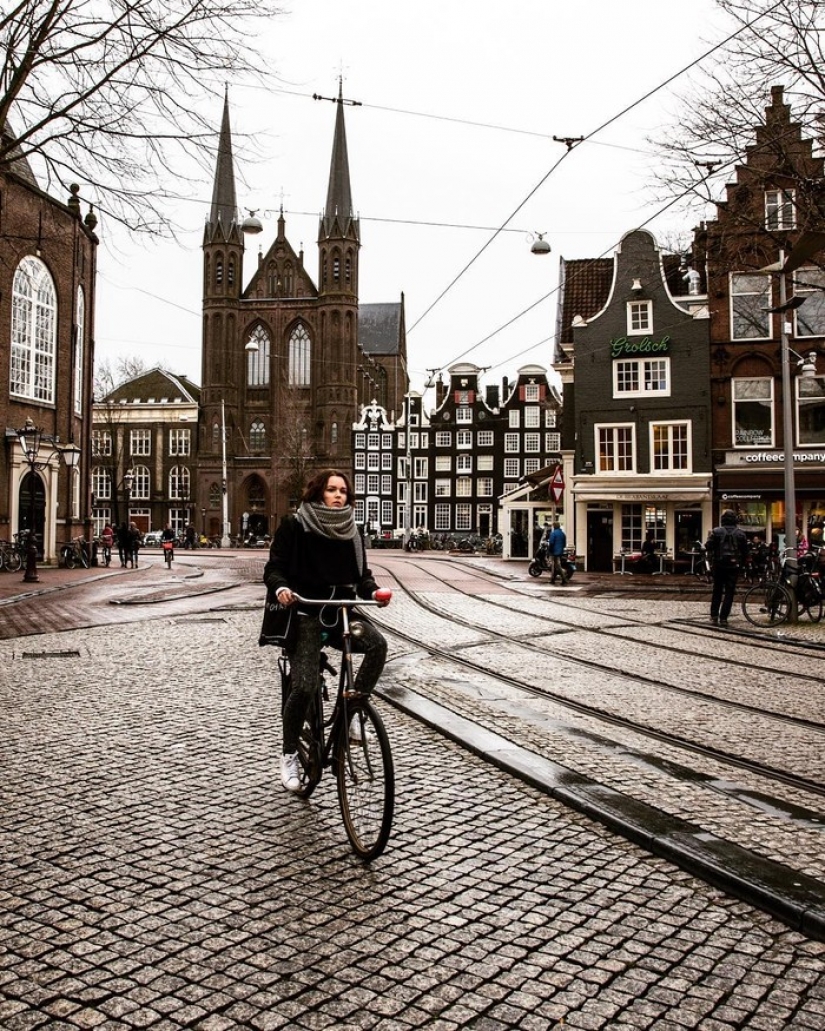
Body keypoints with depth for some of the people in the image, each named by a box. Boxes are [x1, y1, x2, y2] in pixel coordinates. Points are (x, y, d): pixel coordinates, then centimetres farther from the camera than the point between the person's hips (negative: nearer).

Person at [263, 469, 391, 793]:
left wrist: (373, 590, -10)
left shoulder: (351, 530, 8)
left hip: (341, 611, 4)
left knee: (377, 643, -25)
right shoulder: (295, 526, -3)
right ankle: (289, 755, 10)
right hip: (305, 613, -4)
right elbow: (274, 568, -4)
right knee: (304, 686, -13)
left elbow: (361, 572, 11)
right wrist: (280, 588, -26)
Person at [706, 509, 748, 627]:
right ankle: (723, 618, -2)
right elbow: (745, 551, 3)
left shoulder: (716, 531, -4)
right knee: (729, 592, 3)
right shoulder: (740, 533, 0)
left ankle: (714, 616, 11)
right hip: (733, 566, 0)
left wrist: (712, 560, 5)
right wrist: (741, 564, 12)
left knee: (717, 591, 13)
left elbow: (709, 547, -8)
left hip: (719, 565, 0)